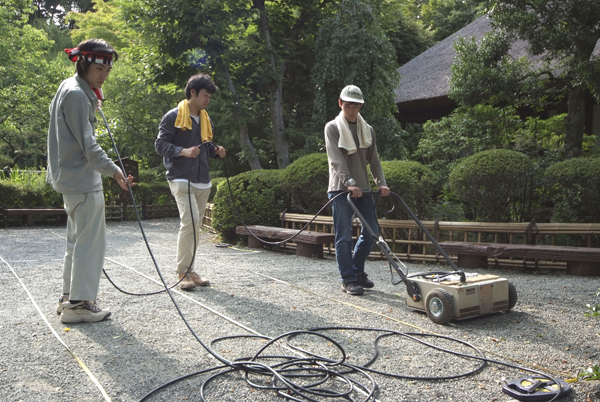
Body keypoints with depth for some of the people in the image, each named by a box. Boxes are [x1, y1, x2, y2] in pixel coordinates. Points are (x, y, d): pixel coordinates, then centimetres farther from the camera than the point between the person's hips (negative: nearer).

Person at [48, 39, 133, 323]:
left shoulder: (70, 87, 14)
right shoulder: (77, 94, -17)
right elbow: (87, 143, -22)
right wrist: (112, 169, -28)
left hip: (72, 176, 11)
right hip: (82, 177, -11)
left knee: (78, 239, 17)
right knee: (91, 240, -6)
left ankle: (69, 297, 26)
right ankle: (79, 303, 0)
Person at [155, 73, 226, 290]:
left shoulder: (206, 119, 19)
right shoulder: (173, 116, -4)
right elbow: (160, 144, -8)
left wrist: (215, 150, 6)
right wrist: (183, 151, -23)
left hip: (202, 181, 8)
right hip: (181, 179, -7)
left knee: (194, 226, 10)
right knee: (190, 221, -18)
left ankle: (189, 270, 19)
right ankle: (183, 271, -8)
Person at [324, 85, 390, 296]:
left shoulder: (368, 130, 15)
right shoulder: (332, 128, -2)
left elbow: (373, 160, 13)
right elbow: (336, 159, -14)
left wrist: (381, 183, -3)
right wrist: (349, 182, -27)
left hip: (363, 189, 6)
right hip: (340, 189, -5)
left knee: (371, 231, 5)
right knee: (344, 237, -4)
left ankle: (357, 270, 23)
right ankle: (349, 280, 5)